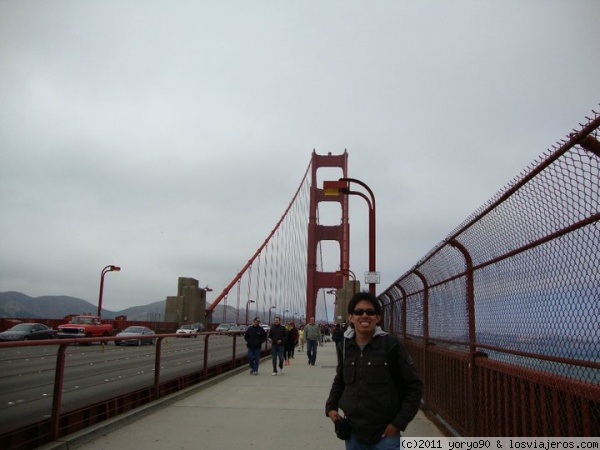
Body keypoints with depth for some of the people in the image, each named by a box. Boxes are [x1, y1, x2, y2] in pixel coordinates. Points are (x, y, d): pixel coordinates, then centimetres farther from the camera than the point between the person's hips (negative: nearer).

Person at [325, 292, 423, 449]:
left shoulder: (391, 345, -12)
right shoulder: (344, 346, -1)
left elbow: (414, 386, -4)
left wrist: (399, 422, -8)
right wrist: (331, 406, 4)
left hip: (385, 434, -3)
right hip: (353, 433, 4)